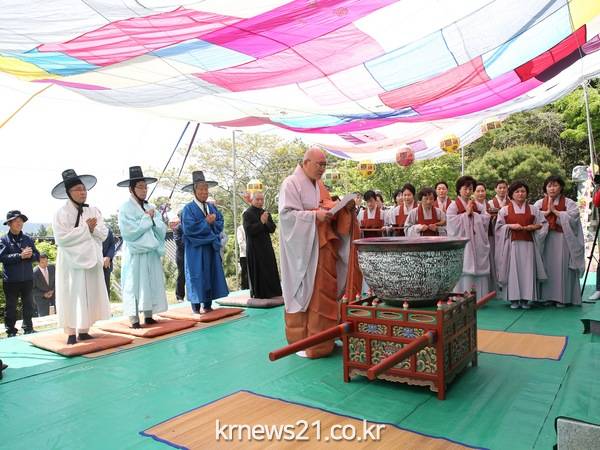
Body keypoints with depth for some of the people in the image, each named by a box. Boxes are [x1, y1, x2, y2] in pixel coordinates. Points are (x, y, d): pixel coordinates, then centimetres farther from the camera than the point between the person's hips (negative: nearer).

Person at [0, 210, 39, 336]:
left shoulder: (28, 239, 7)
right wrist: (20, 256, -23)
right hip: (11, 281, -3)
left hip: (27, 279, 3)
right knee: (11, 307, 7)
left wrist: (30, 255, -16)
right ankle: (11, 331, 17)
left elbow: (37, 256, 5)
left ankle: (28, 329, 24)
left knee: (28, 306, 12)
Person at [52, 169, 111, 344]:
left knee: (89, 295, 7)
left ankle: (83, 330, 16)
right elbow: (61, 238, -17)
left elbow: (104, 234, 4)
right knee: (71, 296, -1)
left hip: (91, 259, 5)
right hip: (71, 261, -5)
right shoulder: (61, 213, -6)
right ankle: (71, 333, 4)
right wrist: (86, 228, -14)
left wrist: (93, 228, -16)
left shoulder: (93, 211, 8)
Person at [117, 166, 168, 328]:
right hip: (135, 254, -6)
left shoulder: (151, 208, 13)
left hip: (151, 252, 6)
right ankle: (134, 319, 1)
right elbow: (129, 232, -16)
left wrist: (152, 219, -12)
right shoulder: (125, 208, -4)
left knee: (151, 283, 6)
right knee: (134, 284, -3)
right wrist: (147, 219, -9)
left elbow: (162, 229, 5)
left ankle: (148, 316, 14)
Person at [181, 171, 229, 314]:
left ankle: (208, 304, 16)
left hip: (211, 247, 6)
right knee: (197, 276, -2)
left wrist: (212, 222, -12)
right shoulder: (188, 208, -6)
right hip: (196, 249, -6)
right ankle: (196, 306, 4)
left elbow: (220, 224, 7)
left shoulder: (212, 207, 12)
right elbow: (188, 228, -18)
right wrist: (206, 223, -13)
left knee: (211, 274, 8)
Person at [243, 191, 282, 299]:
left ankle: (272, 291, 15)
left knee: (270, 269, 6)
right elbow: (249, 230, -16)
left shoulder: (265, 213, 13)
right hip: (254, 248, -6)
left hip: (266, 246, 6)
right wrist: (261, 222, -18)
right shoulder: (247, 214, -5)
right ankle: (258, 293, 6)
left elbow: (272, 228, 6)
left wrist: (266, 222, -12)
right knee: (257, 271, -3)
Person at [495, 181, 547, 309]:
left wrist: (534, 227, -6)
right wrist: (510, 226, -12)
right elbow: (499, 227, 3)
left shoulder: (533, 209, 11)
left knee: (527, 270, -1)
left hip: (528, 245, 2)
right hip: (512, 244, -1)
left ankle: (526, 298, 7)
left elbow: (544, 223, 12)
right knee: (513, 270, -3)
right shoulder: (504, 210, 6)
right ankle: (514, 299, 3)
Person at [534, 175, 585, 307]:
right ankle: (549, 296, 8)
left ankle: (562, 297, 2)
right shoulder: (539, 203, 11)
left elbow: (572, 218, -11)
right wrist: (547, 212, -9)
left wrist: (555, 211, -9)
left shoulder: (569, 203, 4)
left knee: (561, 267, -4)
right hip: (545, 240, 2)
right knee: (548, 266, 2)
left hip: (562, 239, -2)